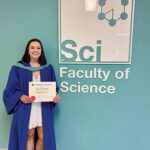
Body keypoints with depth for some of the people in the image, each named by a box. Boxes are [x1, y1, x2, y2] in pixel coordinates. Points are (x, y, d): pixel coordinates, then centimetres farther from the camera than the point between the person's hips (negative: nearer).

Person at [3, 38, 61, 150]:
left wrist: (56, 95, -10)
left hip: (44, 108, 2)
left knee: (43, 137, 3)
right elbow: (11, 89, 1)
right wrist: (21, 96, -18)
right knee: (29, 136, 7)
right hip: (26, 108, -1)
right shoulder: (18, 68, 1)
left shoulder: (48, 68, 7)